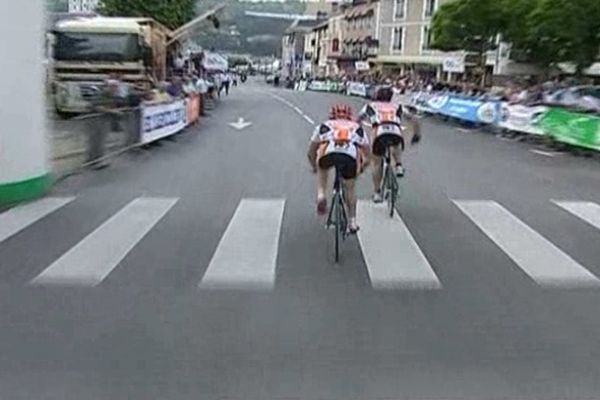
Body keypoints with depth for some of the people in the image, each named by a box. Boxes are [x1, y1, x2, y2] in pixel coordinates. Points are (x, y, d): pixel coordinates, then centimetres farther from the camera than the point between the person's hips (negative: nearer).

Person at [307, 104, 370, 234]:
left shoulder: (324, 126, 36)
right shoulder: (358, 128, 37)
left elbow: (310, 153, 39)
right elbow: (367, 154, 40)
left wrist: (315, 167, 57)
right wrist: (361, 168, 59)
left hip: (329, 153, -1)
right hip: (351, 156, 1)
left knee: (322, 168, 34)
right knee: (351, 187, 26)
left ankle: (321, 195, 15)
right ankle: (352, 221, 25)